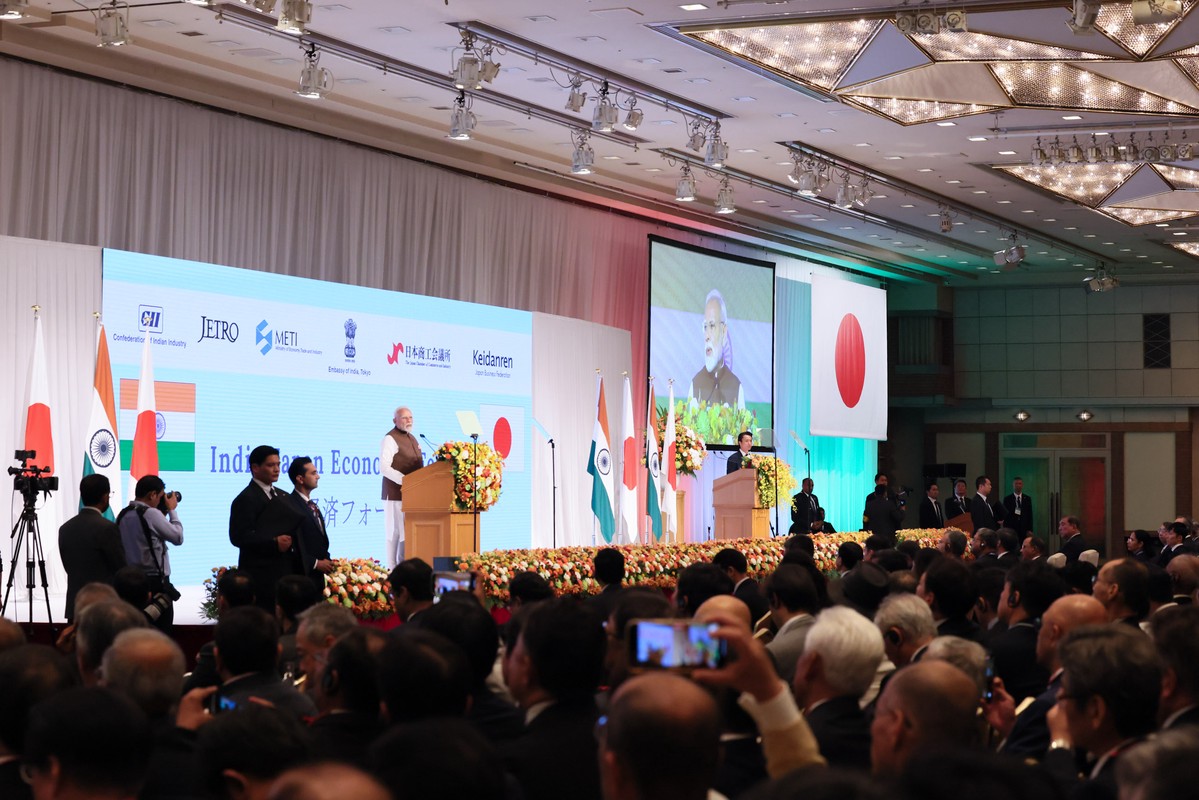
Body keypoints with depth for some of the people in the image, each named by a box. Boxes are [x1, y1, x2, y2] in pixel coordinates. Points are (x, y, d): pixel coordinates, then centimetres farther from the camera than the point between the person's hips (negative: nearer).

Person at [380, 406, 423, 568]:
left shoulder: (412, 438, 19)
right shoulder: (390, 439, -8)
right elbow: (384, 466, -18)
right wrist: (403, 480, -26)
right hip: (396, 494, -8)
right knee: (395, 532, -7)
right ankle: (393, 570, -5)